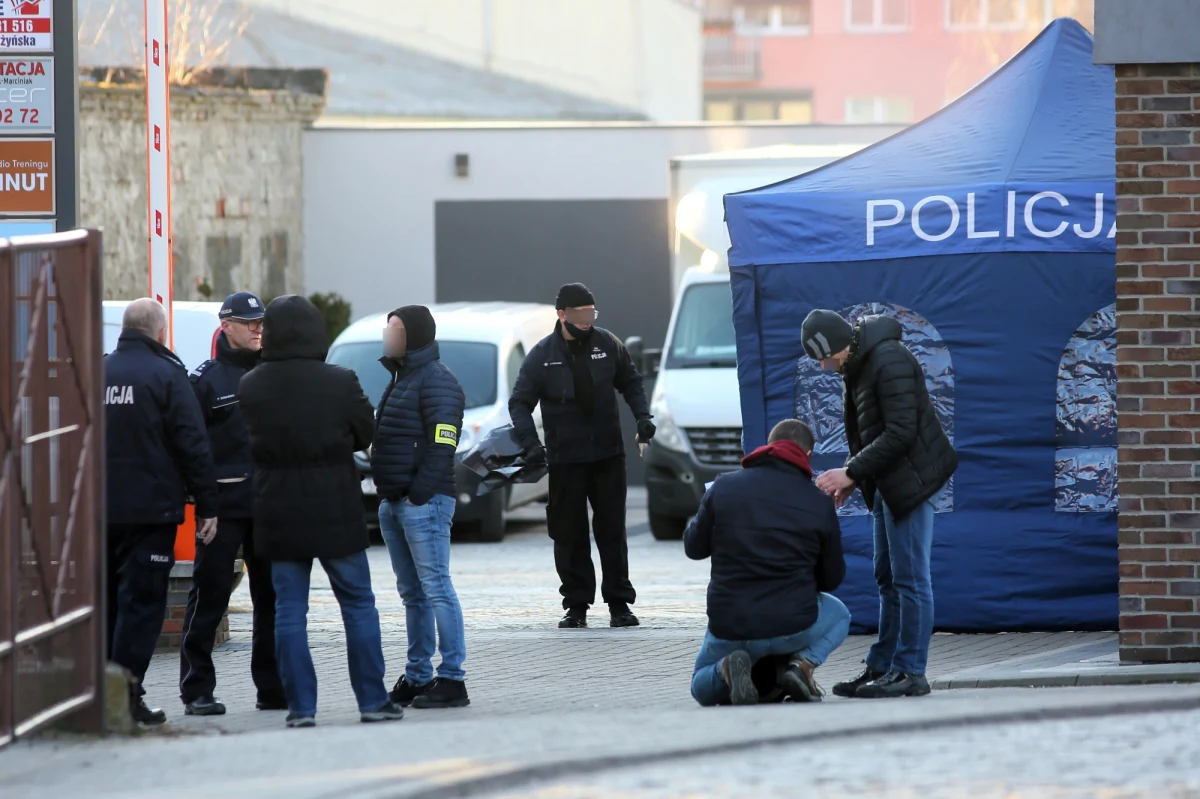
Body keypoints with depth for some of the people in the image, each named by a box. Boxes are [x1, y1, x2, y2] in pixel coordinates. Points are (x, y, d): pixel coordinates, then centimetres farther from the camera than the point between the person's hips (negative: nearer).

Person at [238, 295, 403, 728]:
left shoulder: (249, 387, -5)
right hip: (334, 511, -2)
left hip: (277, 512, 2)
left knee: (289, 609, 6)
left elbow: (251, 442, 3)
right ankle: (373, 701, 11)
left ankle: (301, 706, 3)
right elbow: (366, 434, 0)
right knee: (358, 603, 9)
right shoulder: (339, 383, -12)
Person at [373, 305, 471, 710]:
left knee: (436, 588, -10)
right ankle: (417, 678, 15)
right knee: (412, 594, 11)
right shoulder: (401, 379, 21)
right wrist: (386, 494, 15)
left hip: (423, 504, -10)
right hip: (394, 504, 10)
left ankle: (452, 680, -10)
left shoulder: (436, 381, -10)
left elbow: (442, 444, -18)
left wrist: (419, 494, -21)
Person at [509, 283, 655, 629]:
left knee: (612, 532, 3)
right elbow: (519, 403, -2)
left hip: (608, 455, 1)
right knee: (569, 536, 2)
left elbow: (630, 382, 14)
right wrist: (531, 444, -17)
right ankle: (576, 606, 10)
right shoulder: (542, 355, -5)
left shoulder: (607, 344, 0)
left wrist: (642, 417, -2)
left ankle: (619, 604, 8)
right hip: (565, 458, -1)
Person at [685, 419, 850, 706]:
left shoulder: (723, 487, -3)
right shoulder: (819, 503, -4)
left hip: (729, 628, 0)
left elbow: (694, 548, 8)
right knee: (838, 615, 34)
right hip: (794, 626, 0)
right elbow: (832, 578, 5)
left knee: (702, 688, 29)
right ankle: (802, 664, 2)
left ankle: (727, 669, -9)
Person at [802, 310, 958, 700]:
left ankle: (910, 672, -5)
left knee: (909, 578, -8)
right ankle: (882, 667, 19)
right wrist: (852, 478, 7)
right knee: (888, 578, 14)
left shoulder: (889, 361, -19)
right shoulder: (858, 364, 12)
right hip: (888, 483, 11)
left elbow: (900, 433, -23)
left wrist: (852, 473, -20)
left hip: (911, 477, -11)